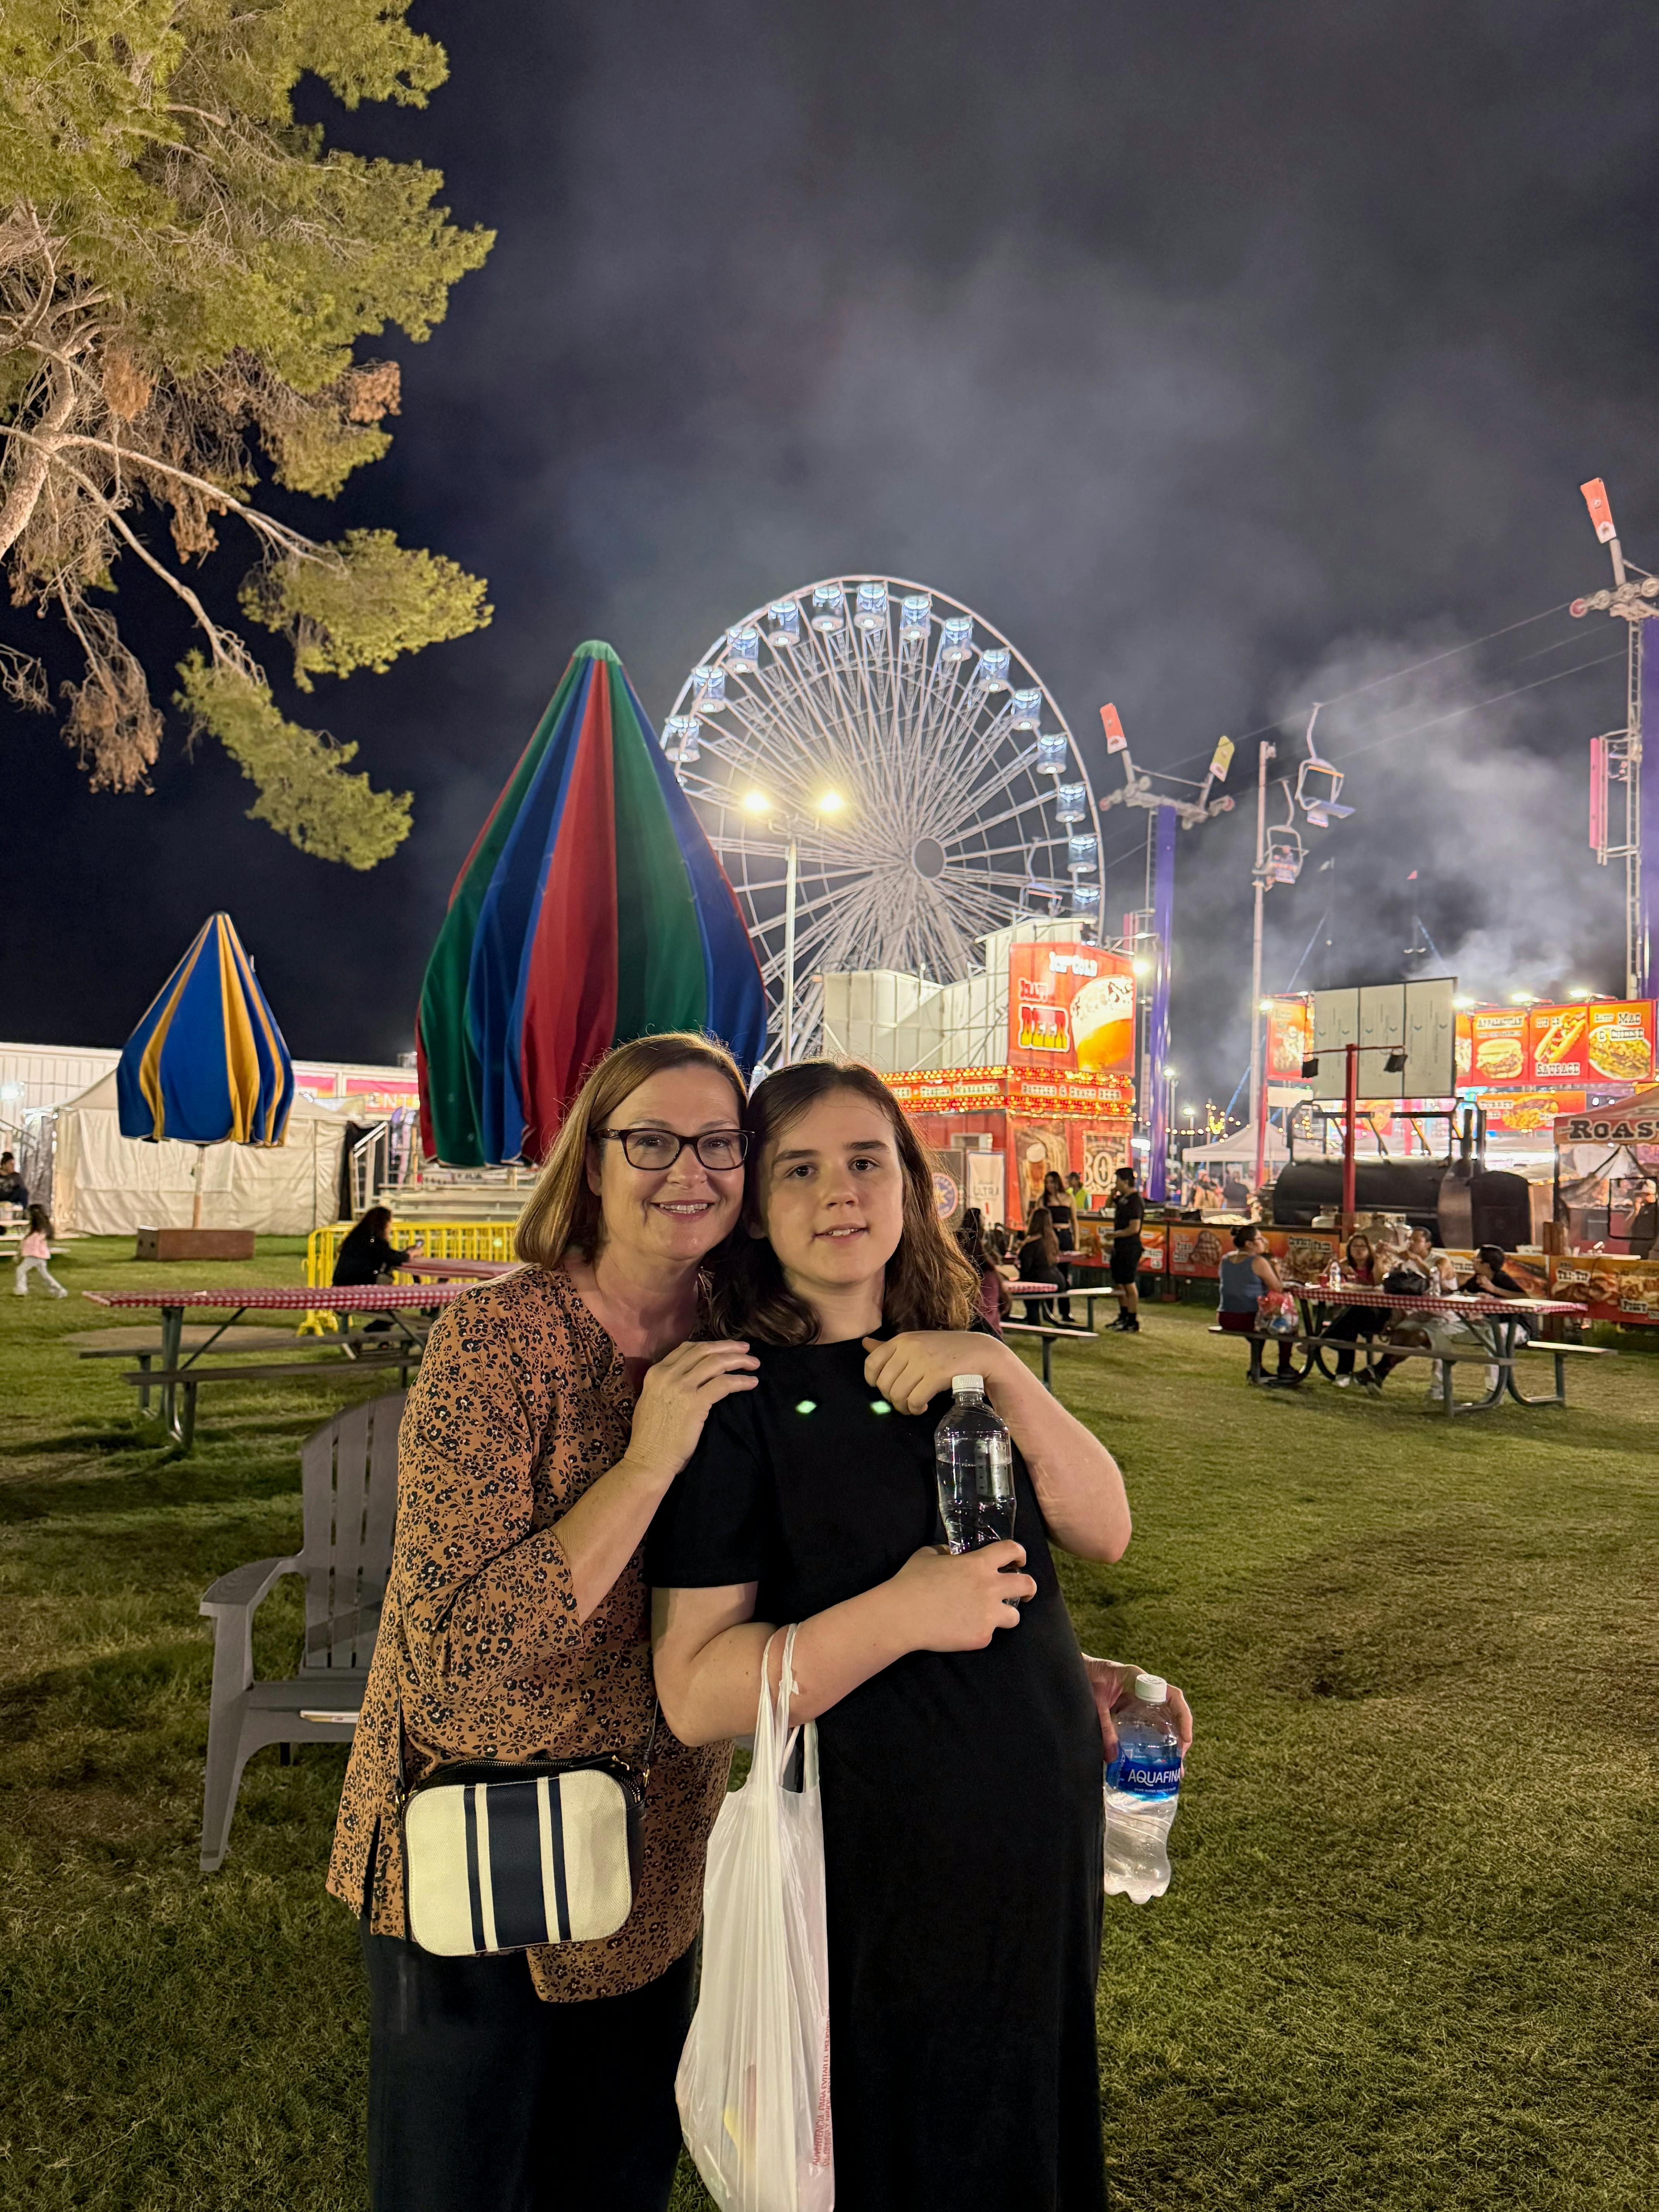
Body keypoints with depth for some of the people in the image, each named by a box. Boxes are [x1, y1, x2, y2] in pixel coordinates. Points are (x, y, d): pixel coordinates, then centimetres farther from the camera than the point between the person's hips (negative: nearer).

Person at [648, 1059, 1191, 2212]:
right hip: (881, 1863, -5)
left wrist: (1004, 1376, -20)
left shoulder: (956, 1363, 1)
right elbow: (696, 1695, -18)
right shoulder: (740, 1401, -15)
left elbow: (1106, 1531, -6)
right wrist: (896, 1618, -30)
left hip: (1044, 1823, 6)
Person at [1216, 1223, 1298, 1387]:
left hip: (1225, 1319, 7)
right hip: (1248, 1318, -7)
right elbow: (1278, 1289, -9)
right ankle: (1285, 1371, 23)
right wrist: (1274, 1267, 5)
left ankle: (1256, 1370, 40)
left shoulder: (1226, 1259, 9)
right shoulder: (1259, 1262, -13)